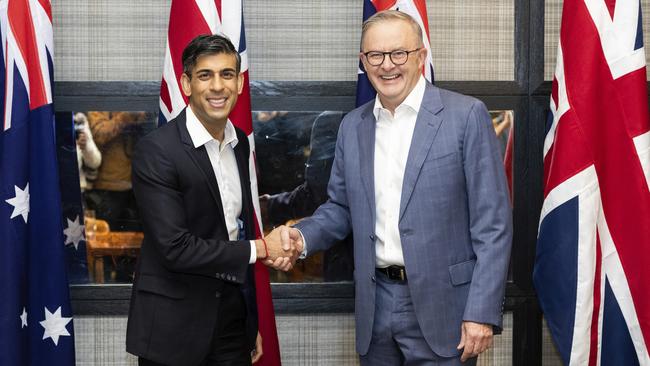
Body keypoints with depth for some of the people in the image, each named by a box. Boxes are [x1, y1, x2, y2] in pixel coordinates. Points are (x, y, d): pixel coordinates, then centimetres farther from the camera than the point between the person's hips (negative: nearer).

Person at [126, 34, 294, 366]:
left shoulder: (240, 143, 6)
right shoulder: (156, 151, -16)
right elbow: (176, 248, -21)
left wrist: (251, 322, 14)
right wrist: (260, 248, -12)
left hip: (233, 312, 5)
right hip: (174, 325, -5)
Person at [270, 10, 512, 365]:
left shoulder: (466, 116, -8)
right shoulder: (352, 126, 8)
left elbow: (492, 223, -9)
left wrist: (483, 313, -14)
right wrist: (303, 235, -5)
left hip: (441, 306, -4)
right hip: (375, 306, 5)